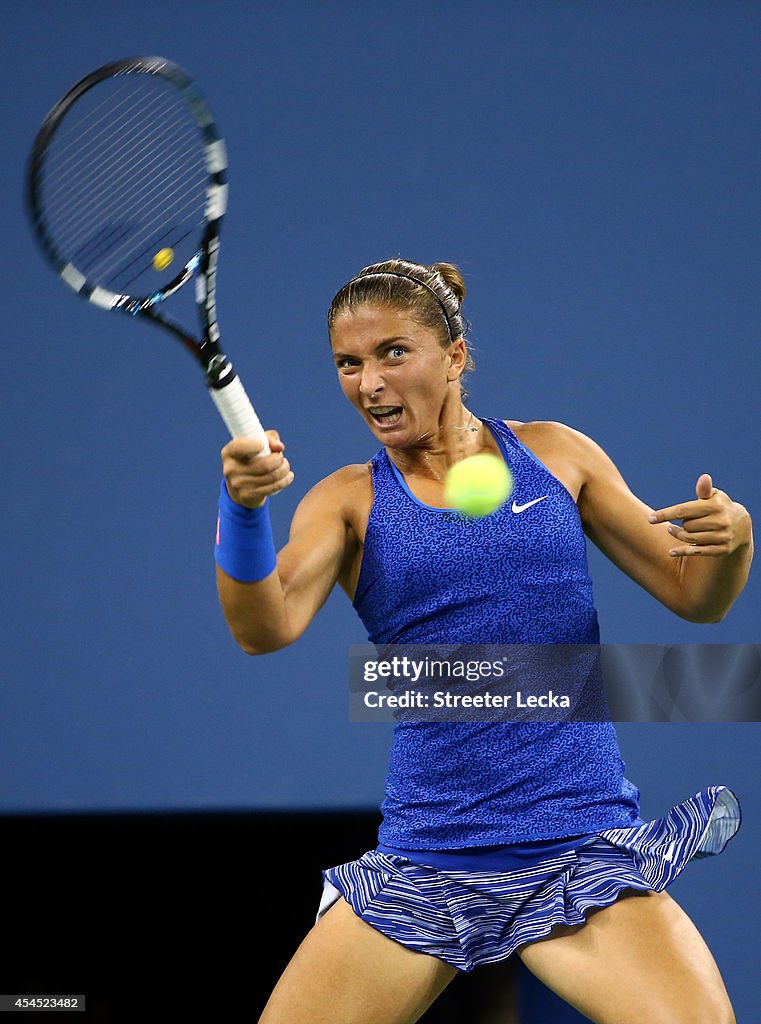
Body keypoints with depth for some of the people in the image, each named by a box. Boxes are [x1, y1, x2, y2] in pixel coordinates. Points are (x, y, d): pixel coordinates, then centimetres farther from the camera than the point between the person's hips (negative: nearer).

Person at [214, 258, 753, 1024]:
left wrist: (733, 538, -11)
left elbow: (694, 596, 11)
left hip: (585, 851, -1)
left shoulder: (556, 456, 8)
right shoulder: (350, 500, 6)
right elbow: (266, 629, -11)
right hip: (424, 866, 1)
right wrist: (243, 509, -30)